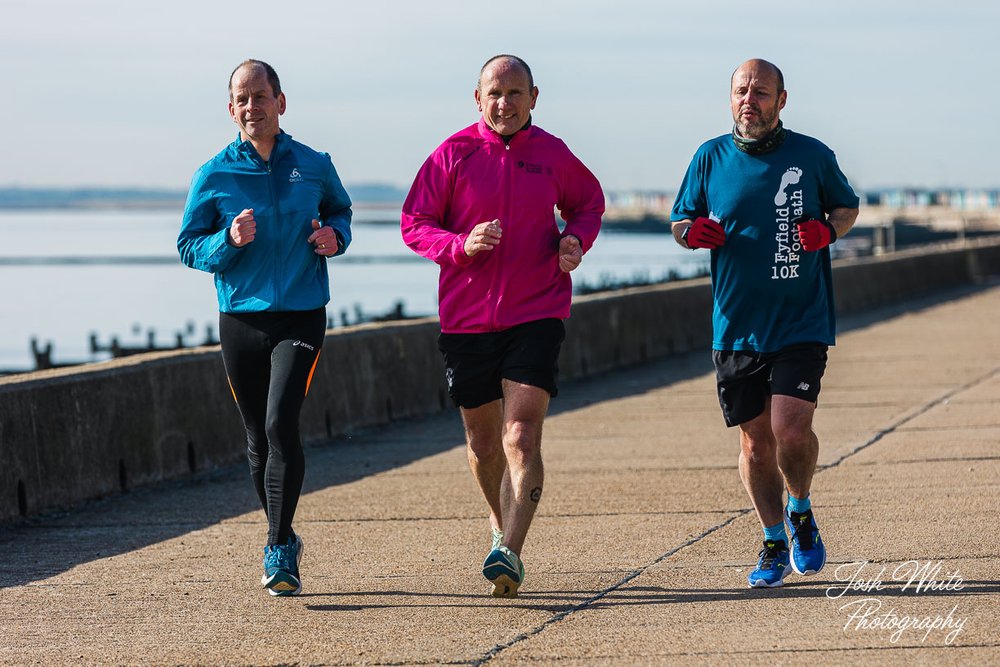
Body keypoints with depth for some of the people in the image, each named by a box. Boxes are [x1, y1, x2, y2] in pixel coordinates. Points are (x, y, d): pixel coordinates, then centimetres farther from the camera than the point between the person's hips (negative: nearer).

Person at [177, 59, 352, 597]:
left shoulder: (314, 166, 2)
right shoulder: (213, 177, 1)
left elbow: (340, 210, 21)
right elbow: (188, 247, 4)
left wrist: (334, 237, -2)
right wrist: (229, 241, -16)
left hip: (301, 316, -2)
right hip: (241, 319, 2)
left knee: (281, 425, -18)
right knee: (258, 440, 9)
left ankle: (279, 552, -16)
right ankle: (283, 539, 28)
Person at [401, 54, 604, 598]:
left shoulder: (553, 155, 3)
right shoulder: (453, 154, -1)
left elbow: (589, 202, 21)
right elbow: (414, 224, 2)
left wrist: (576, 240, -1)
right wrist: (461, 244, -18)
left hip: (537, 314, -1)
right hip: (467, 318, 1)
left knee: (522, 436, -16)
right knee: (482, 443, 13)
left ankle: (508, 552, -23)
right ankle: (503, 521, 40)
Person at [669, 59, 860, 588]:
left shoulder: (812, 156, -1)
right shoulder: (710, 158, 3)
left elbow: (847, 207, 14)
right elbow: (679, 222, 13)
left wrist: (827, 230, -9)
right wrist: (690, 232, -11)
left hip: (802, 322, -2)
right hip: (736, 327, 2)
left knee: (791, 430, -16)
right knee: (755, 441, 7)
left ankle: (800, 513, 14)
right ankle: (774, 541, 26)